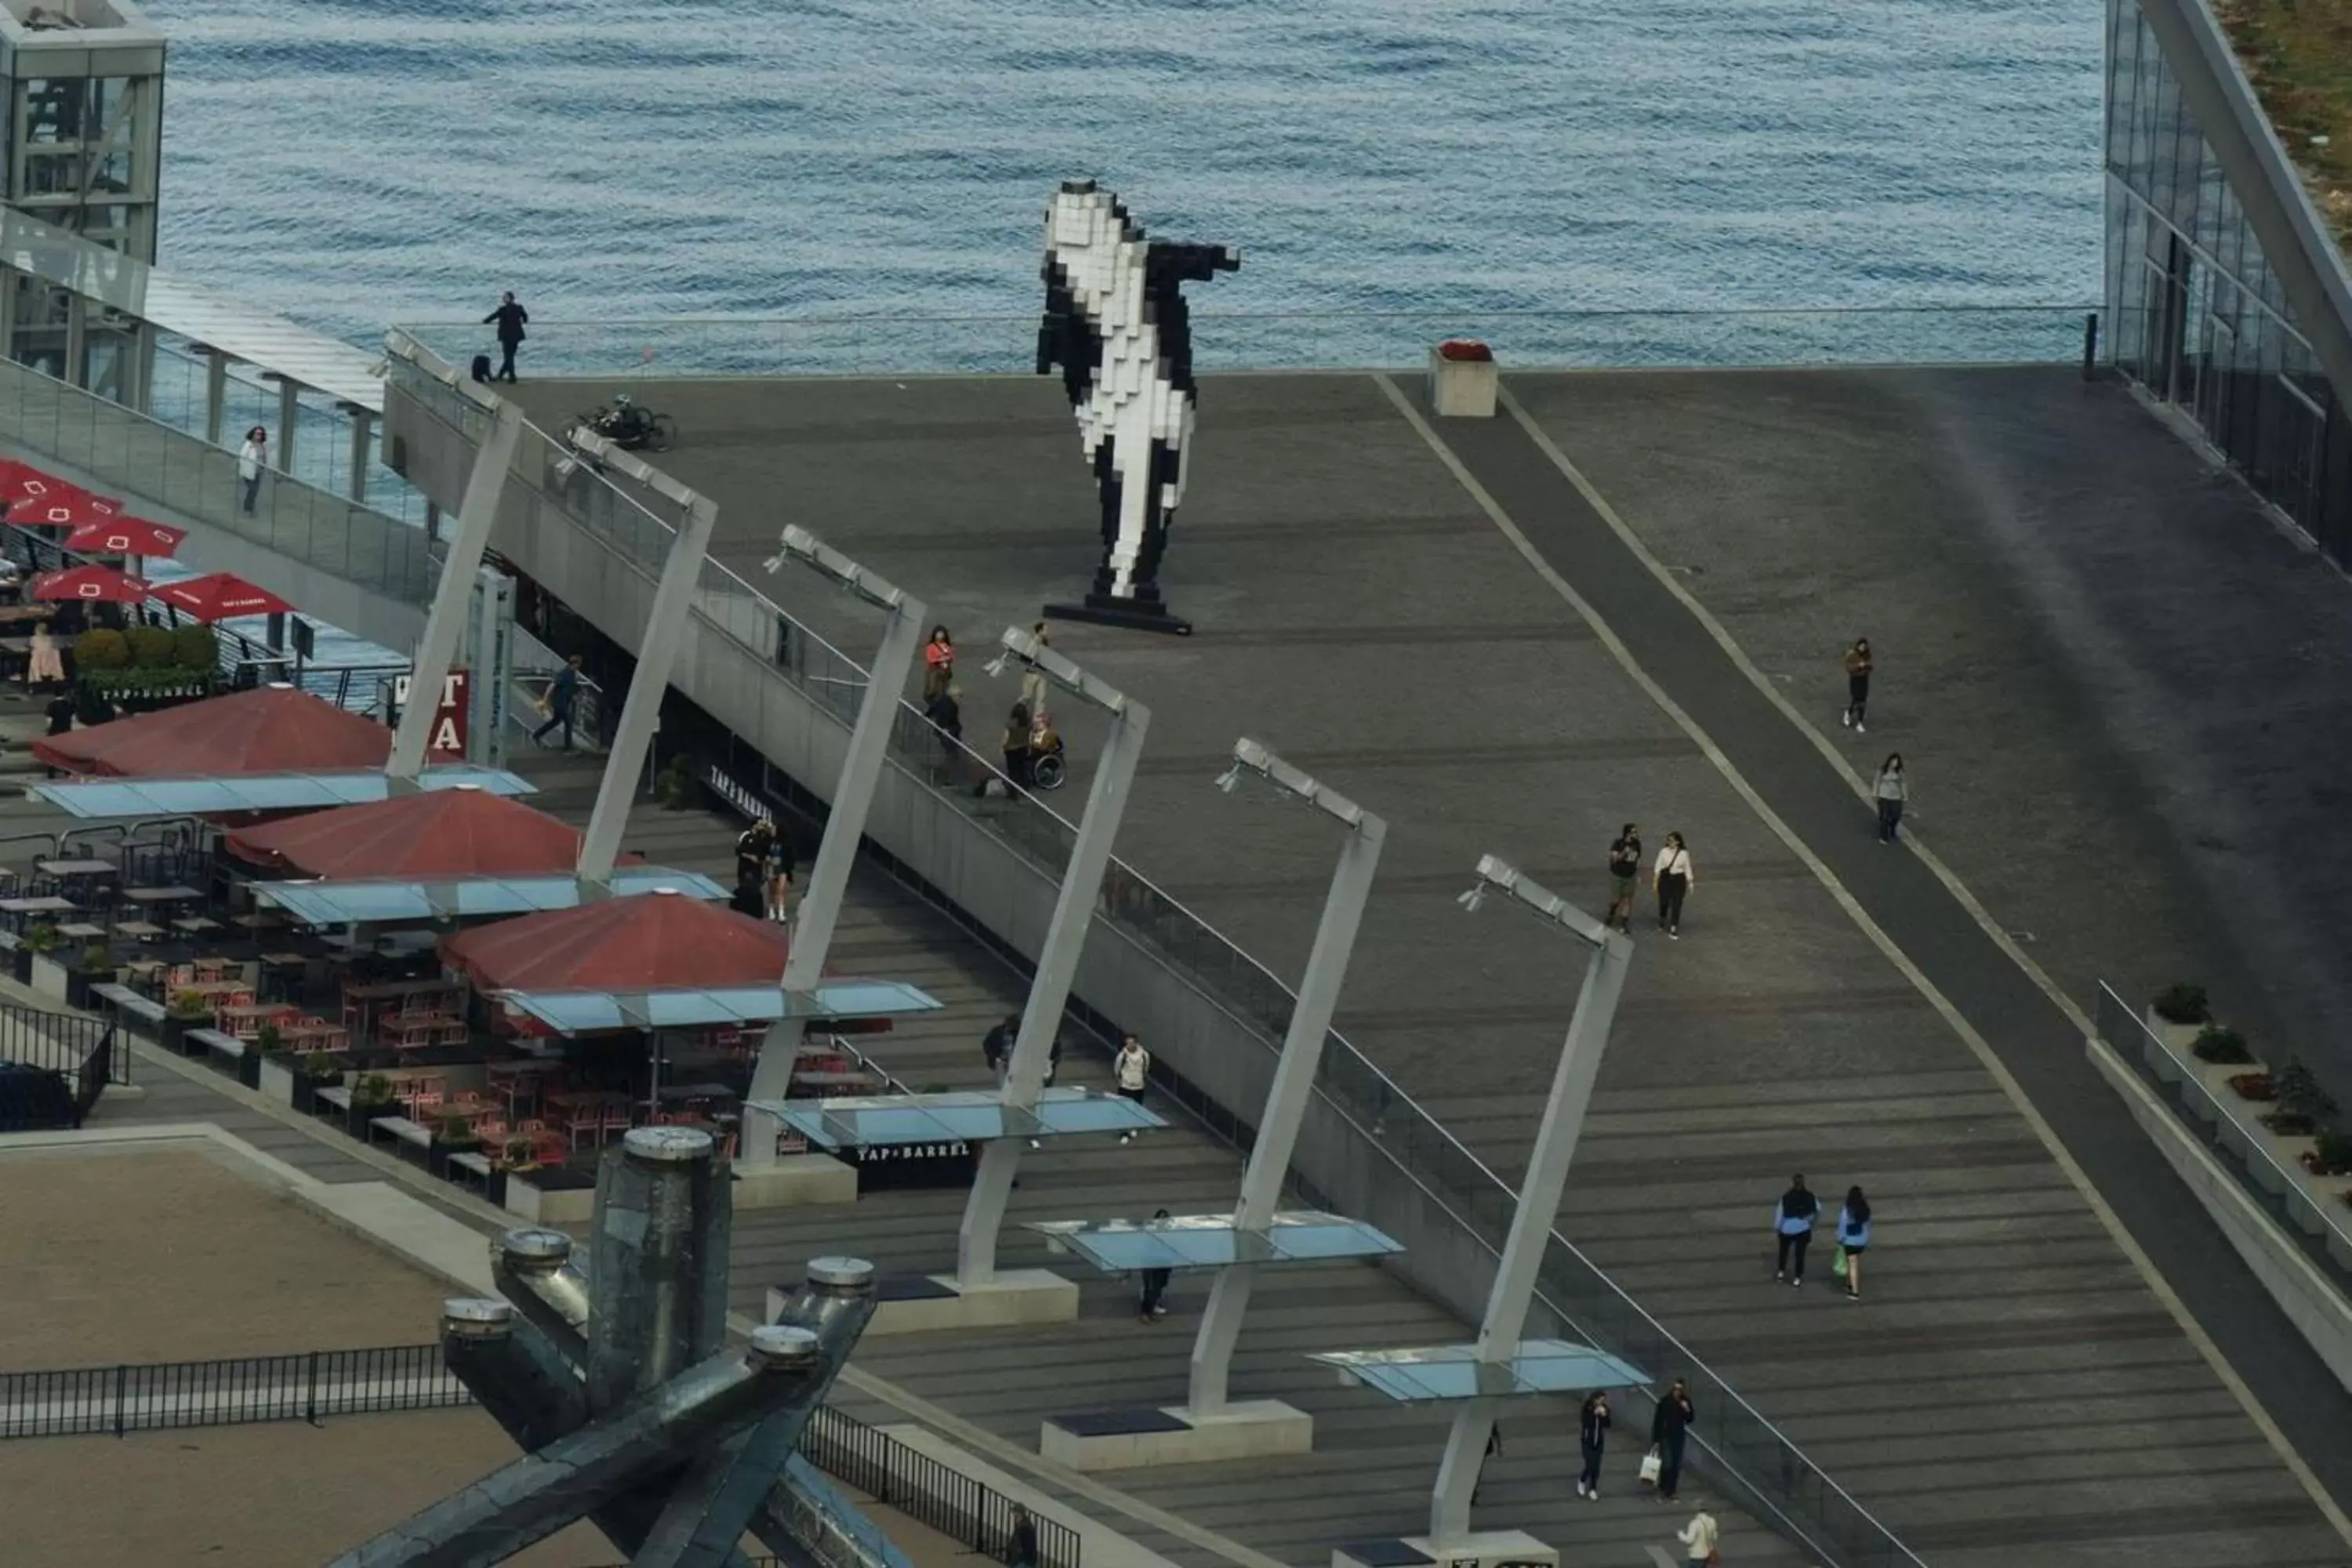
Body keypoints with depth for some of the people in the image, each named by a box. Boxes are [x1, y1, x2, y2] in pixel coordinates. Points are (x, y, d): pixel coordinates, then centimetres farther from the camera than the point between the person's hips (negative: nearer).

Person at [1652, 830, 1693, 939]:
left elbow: (1687, 868, 3)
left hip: (1678, 880, -1)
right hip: (1665, 878, 1)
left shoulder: (1683, 853, -5)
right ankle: (1662, 922, 40)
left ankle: (1673, 930, 3)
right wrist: (1655, 880, -3)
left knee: (1676, 904, -3)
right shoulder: (1664, 851, -5)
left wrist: (1690, 883, 6)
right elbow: (1658, 866, -1)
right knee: (1664, 902, 10)